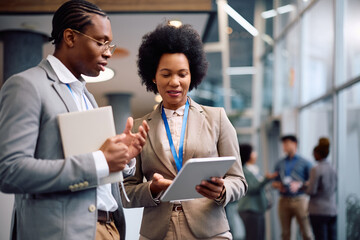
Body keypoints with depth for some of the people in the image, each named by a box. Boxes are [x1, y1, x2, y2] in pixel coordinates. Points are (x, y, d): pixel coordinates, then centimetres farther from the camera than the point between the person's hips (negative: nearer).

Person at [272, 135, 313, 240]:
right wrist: (277, 185, -4)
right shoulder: (279, 164, 15)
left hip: (299, 200, -3)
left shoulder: (304, 163, 5)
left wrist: (299, 185, -14)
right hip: (284, 200, 3)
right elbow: (274, 182, 18)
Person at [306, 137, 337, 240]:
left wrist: (306, 187, 7)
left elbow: (312, 191, -15)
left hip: (318, 212, -6)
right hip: (332, 211, 6)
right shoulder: (332, 169, 6)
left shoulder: (316, 170, -13)